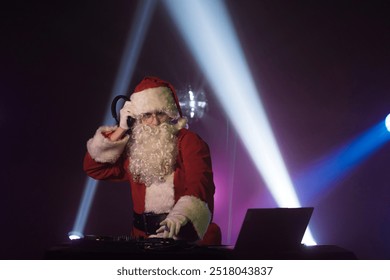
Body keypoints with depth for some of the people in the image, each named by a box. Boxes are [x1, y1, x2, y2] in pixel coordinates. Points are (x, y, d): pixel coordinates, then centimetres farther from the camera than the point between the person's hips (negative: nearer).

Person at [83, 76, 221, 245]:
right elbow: (93, 167, 9)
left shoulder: (188, 142, -2)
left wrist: (180, 217, -36)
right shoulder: (134, 147, 14)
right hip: (144, 236, 4)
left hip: (187, 234, -4)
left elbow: (199, 185, -17)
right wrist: (121, 129, 3)